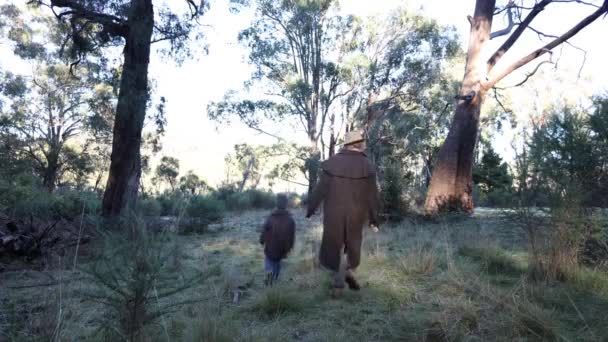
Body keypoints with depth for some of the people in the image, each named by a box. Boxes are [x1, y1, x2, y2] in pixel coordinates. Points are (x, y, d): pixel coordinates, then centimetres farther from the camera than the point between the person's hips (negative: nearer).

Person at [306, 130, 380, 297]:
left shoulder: (332, 162, -3)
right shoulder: (367, 165, -5)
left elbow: (321, 188, -3)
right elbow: (372, 195, -5)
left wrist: (311, 207, 5)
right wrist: (374, 218, 2)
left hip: (334, 213, 1)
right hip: (356, 214, 0)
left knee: (336, 244, 11)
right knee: (353, 243, 21)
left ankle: (338, 283, 10)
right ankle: (349, 269, 6)